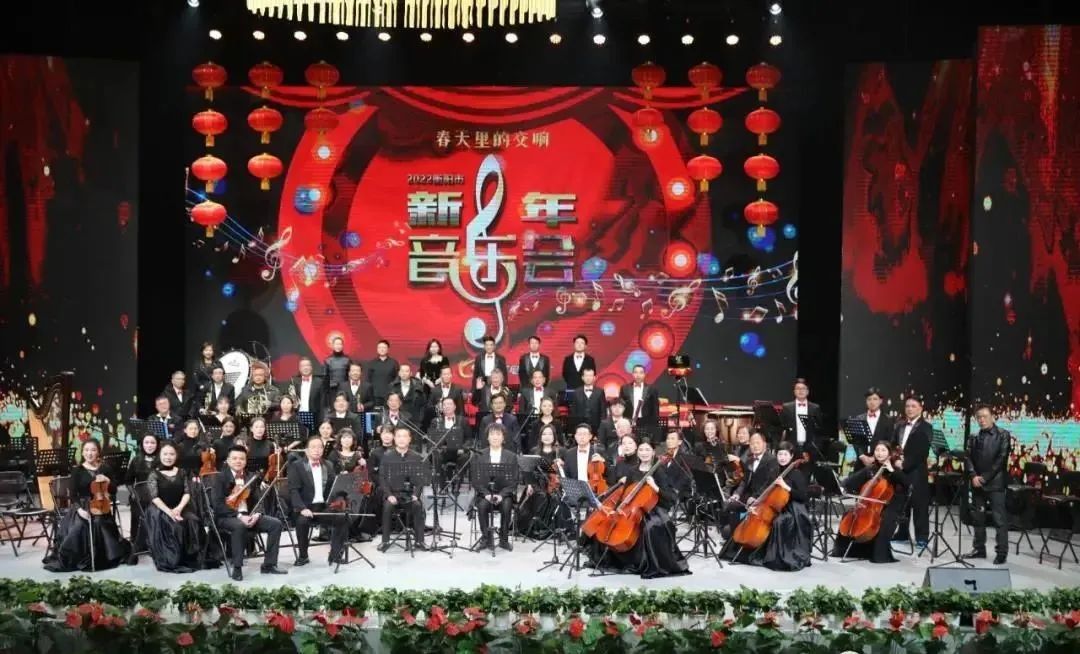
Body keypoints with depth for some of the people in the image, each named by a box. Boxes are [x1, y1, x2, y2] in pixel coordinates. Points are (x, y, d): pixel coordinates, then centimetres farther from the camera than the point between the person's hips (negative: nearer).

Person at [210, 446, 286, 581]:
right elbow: (217, 504, -14)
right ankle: (237, 568, -28)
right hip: (226, 517, -5)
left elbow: (258, 500, 9)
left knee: (276, 523, -15)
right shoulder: (218, 478, -3)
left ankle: (269, 565, -9)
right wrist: (238, 515, -25)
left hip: (248, 516, 5)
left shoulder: (251, 477, 13)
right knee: (239, 526, -39)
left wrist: (256, 514, -15)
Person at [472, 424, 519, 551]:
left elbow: (513, 481, -1)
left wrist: (501, 495, -17)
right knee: (482, 505, -32)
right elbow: (475, 480, 0)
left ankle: (504, 538, -14)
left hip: (504, 494, 0)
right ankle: (485, 538, -16)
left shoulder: (511, 457, 4)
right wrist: (486, 494, -16)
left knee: (506, 506, -31)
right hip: (484, 493, 0)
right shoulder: (479, 456, 4)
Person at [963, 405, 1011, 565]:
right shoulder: (975, 438, 14)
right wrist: (973, 476, -9)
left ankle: (1001, 552, -4)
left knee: (999, 519, -7)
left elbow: (1002, 458, -9)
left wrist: (986, 477, -13)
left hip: (995, 483, -6)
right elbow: (969, 458, 9)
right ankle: (979, 549, 18)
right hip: (977, 483, 6)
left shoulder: (1003, 435, -2)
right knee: (977, 517, 9)